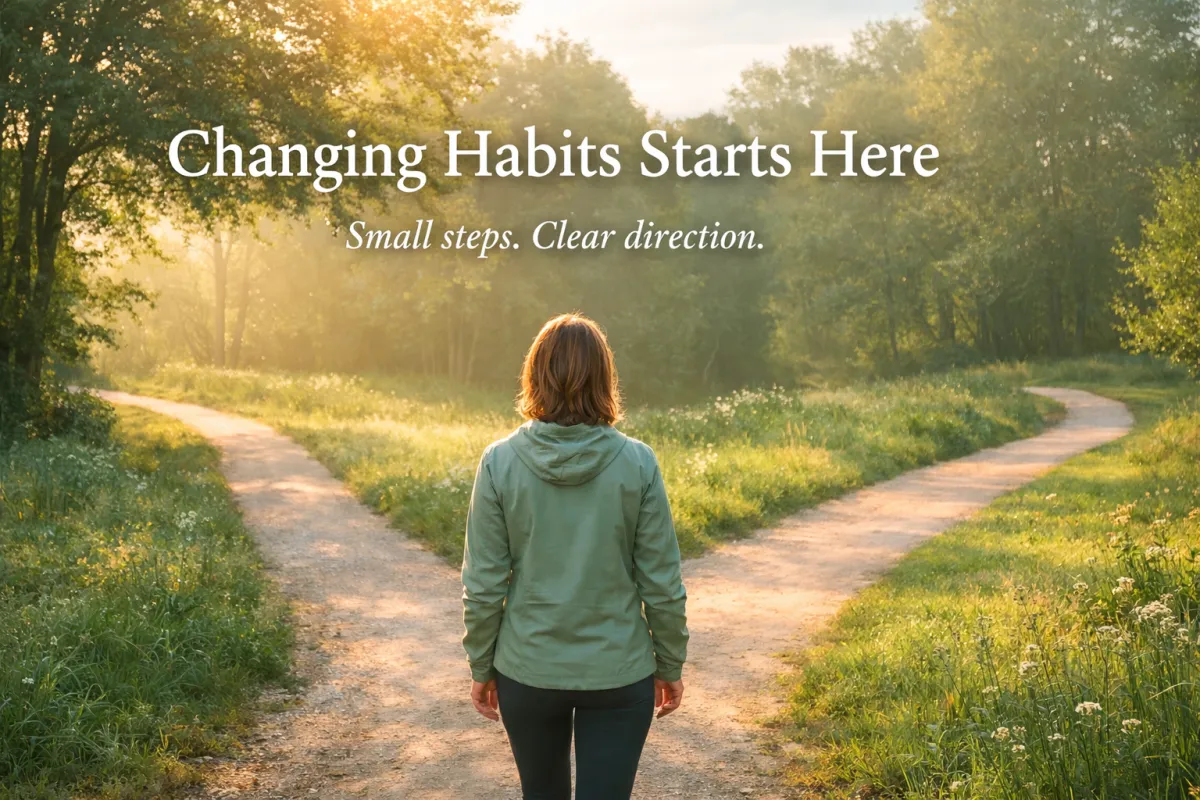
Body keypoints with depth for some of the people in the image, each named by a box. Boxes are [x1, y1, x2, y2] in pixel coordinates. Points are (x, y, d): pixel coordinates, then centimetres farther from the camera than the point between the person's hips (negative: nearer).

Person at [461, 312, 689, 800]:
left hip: (527, 672, 1)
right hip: (618, 673, -1)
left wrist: (481, 667, 7)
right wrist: (671, 664, 8)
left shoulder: (500, 462, -11)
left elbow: (483, 586, -7)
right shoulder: (636, 463, -11)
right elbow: (662, 584, -6)